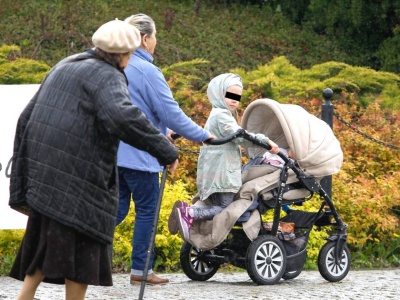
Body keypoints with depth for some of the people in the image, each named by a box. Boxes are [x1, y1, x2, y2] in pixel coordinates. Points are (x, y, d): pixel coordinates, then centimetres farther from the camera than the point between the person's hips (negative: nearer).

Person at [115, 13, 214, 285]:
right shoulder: (147, 71, -15)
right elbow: (171, 113, -15)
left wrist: (163, 131, 28)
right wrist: (202, 135, -2)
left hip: (114, 151, 7)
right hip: (139, 155, -7)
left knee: (118, 209, 13)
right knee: (147, 211, 6)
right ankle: (140, 270, 11)